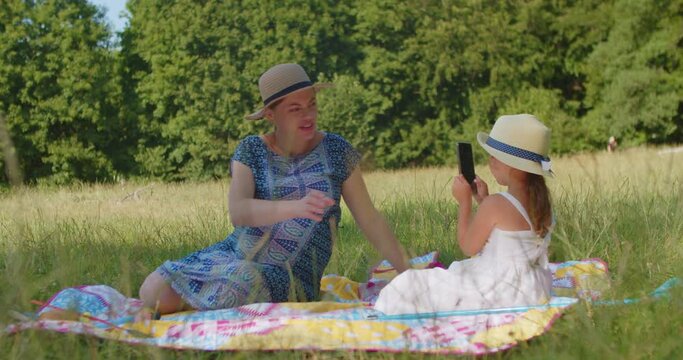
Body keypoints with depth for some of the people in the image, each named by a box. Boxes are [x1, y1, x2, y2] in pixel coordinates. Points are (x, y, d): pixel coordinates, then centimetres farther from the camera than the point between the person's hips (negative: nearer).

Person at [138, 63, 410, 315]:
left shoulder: (336, 150, 0)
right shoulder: (251, 150, -1)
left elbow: (370, 219, 4)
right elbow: (237, 212, -18)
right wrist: (295, 207, -35)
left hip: (290, 278, -1)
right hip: (233, 254, 1)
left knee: (240, 280, -36)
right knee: (153, 294, -18)